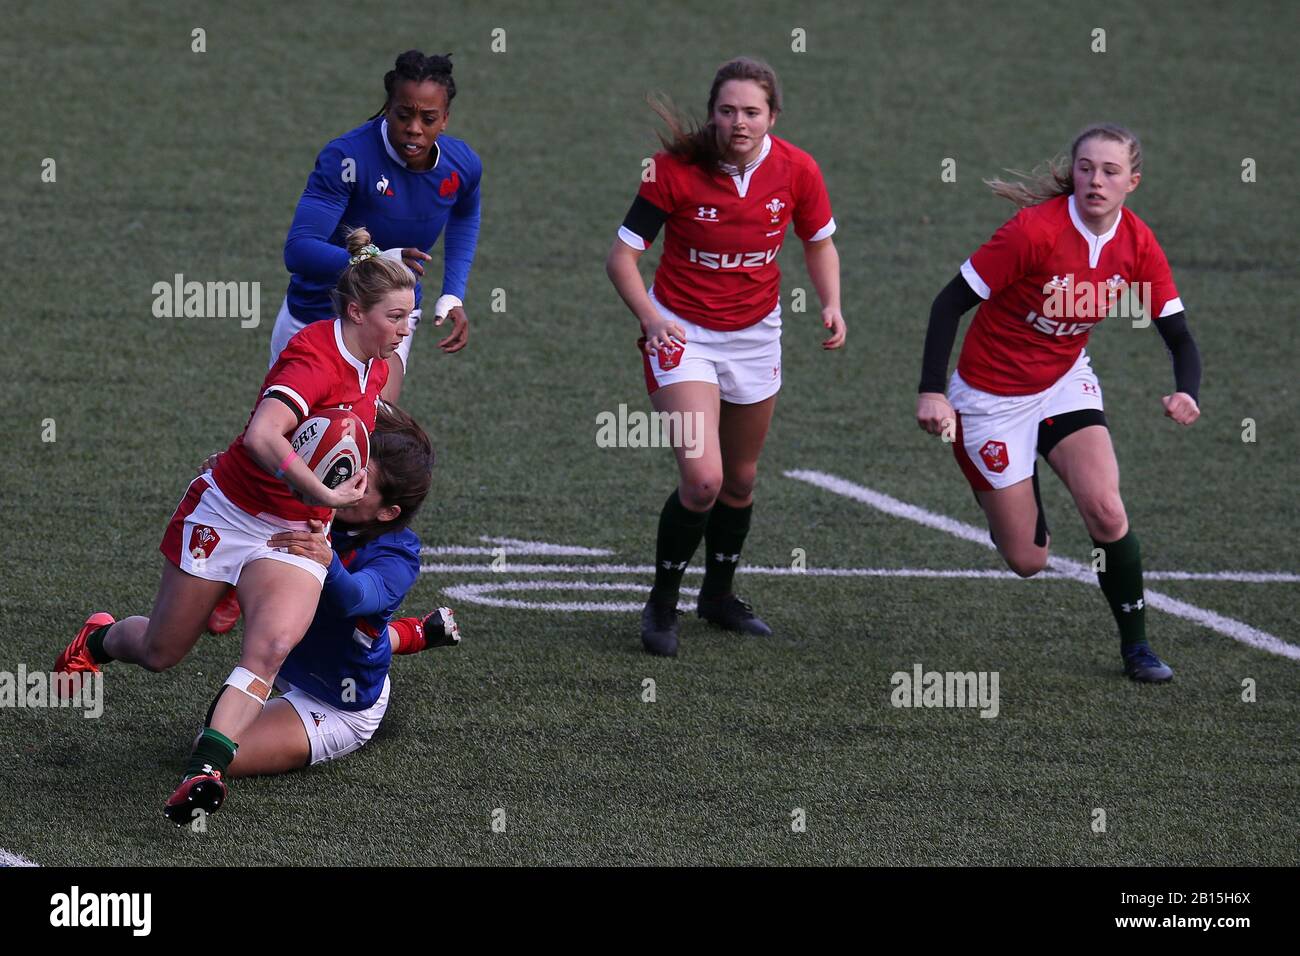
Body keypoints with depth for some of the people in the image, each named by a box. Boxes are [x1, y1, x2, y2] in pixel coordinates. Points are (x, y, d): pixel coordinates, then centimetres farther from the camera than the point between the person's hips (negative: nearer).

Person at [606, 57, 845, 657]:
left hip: (755, 335, 4)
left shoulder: (796, 170, -10)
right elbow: (622, 254, -13)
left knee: (740, 480, 16)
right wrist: (651, 318, -29)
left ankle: (718, 594, 40)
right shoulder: (676, 169, -19)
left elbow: (819, 243, 8)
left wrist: (831, 305, -9)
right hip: (681, 332, -4)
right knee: (702, 478, -18)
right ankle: (661, 606, 3)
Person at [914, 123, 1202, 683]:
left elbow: (1178, 337, -6)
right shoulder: (1036, 231, -26)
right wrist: (931, 392, -27)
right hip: (993, 397, -4)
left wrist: (1186, 393, -28)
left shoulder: (1138, 246, -11)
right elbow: (951, 301, -21)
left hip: (1065, 382, 4)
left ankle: (1135, 646, 2)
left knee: (1106, 512, -17)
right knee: (1027, 560, 0)